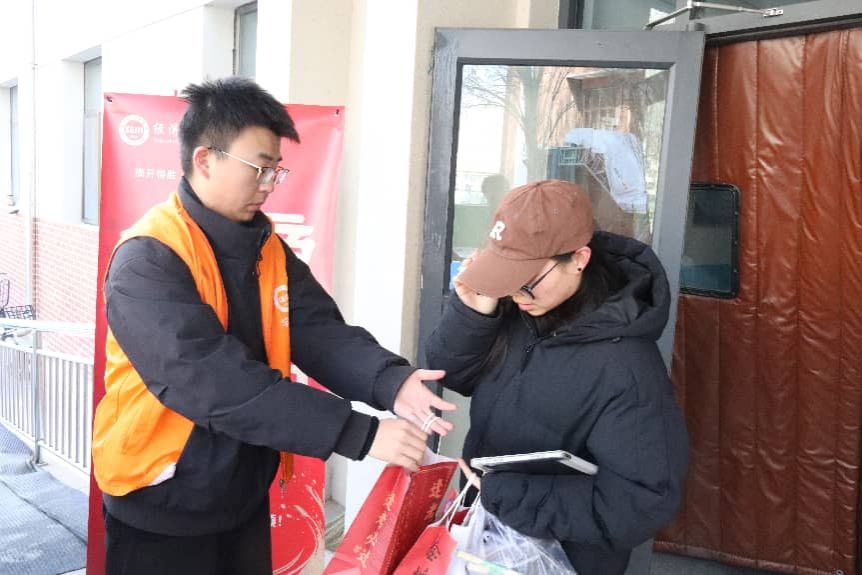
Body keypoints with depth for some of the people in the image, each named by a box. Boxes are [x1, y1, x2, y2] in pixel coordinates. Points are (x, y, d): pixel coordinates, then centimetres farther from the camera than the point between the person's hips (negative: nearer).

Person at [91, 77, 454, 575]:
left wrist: (391, 382, -30)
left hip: (246, 495, 6)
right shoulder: (148, 260, -22)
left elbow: (322, 334, -9)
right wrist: (361, 434, -35)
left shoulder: (269, 251, 2)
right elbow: (216, 381, -32)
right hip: (163, 507, -6)